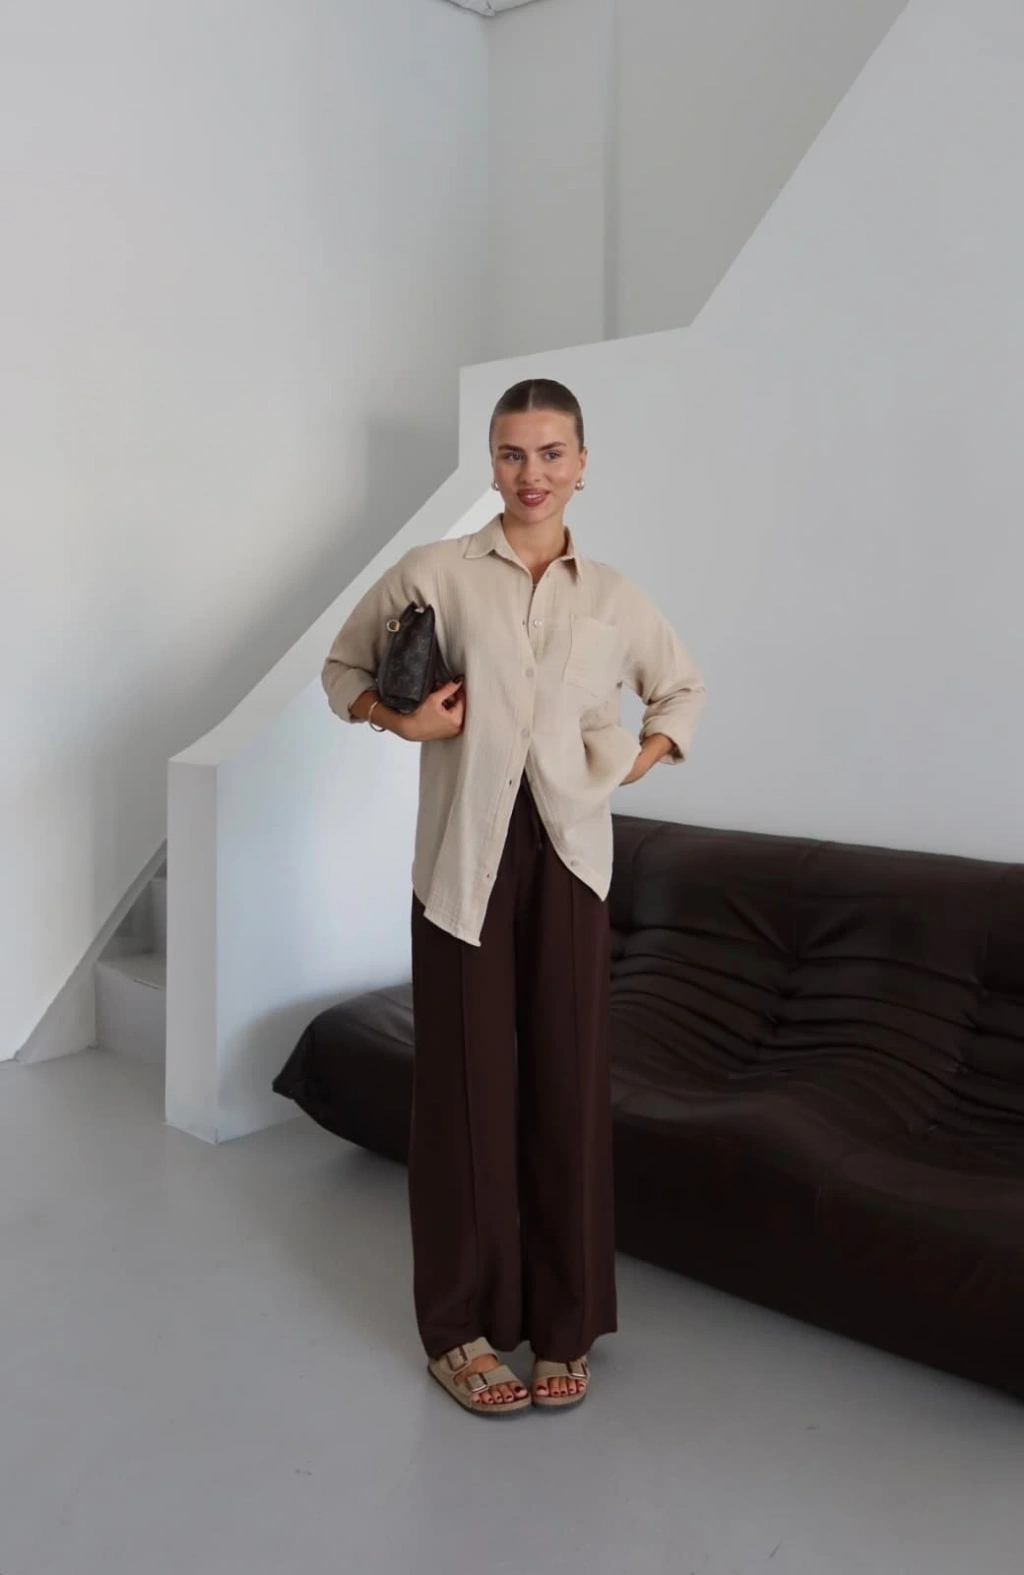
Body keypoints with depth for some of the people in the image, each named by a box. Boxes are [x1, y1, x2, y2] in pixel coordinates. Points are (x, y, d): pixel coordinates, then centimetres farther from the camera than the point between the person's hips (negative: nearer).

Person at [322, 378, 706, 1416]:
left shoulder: (613, 598, 8)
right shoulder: (432, 574, 1)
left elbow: (683, 686, 23)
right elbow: (343, 669, 11)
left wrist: (637, 763, 7)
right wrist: (403, 720, -8)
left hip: (568, 854, 2)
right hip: (466, 855, -2)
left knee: (567, 1080, 6)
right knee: (469, 1080, 2)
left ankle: (563, 1321, 22)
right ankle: (461, 1325, 18)